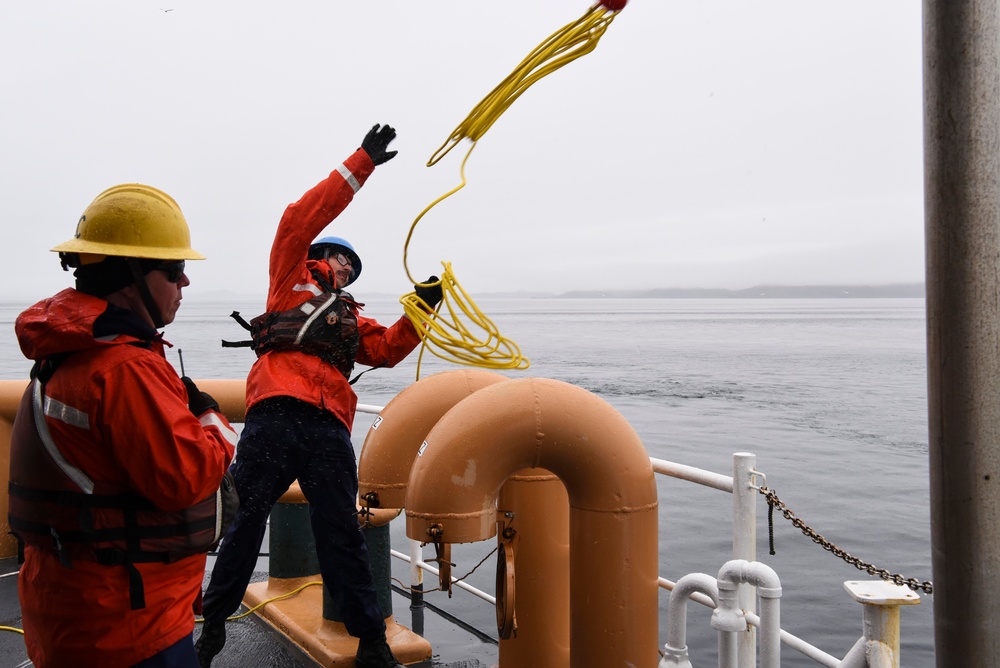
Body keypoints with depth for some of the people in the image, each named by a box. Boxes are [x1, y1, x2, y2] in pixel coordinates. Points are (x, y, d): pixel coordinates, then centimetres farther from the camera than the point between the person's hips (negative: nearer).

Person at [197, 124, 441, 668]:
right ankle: (215, 620, 18)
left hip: (328, 427, 4)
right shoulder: (291, 280, 19)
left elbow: (388, 350, 17)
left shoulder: (351, 319, 31)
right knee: (248, 519, 1)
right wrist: (361, 163, 5)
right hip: (276, 415, -3)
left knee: (341, 536, 4)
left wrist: (420, 309, 4)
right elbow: (300, 220, 7)